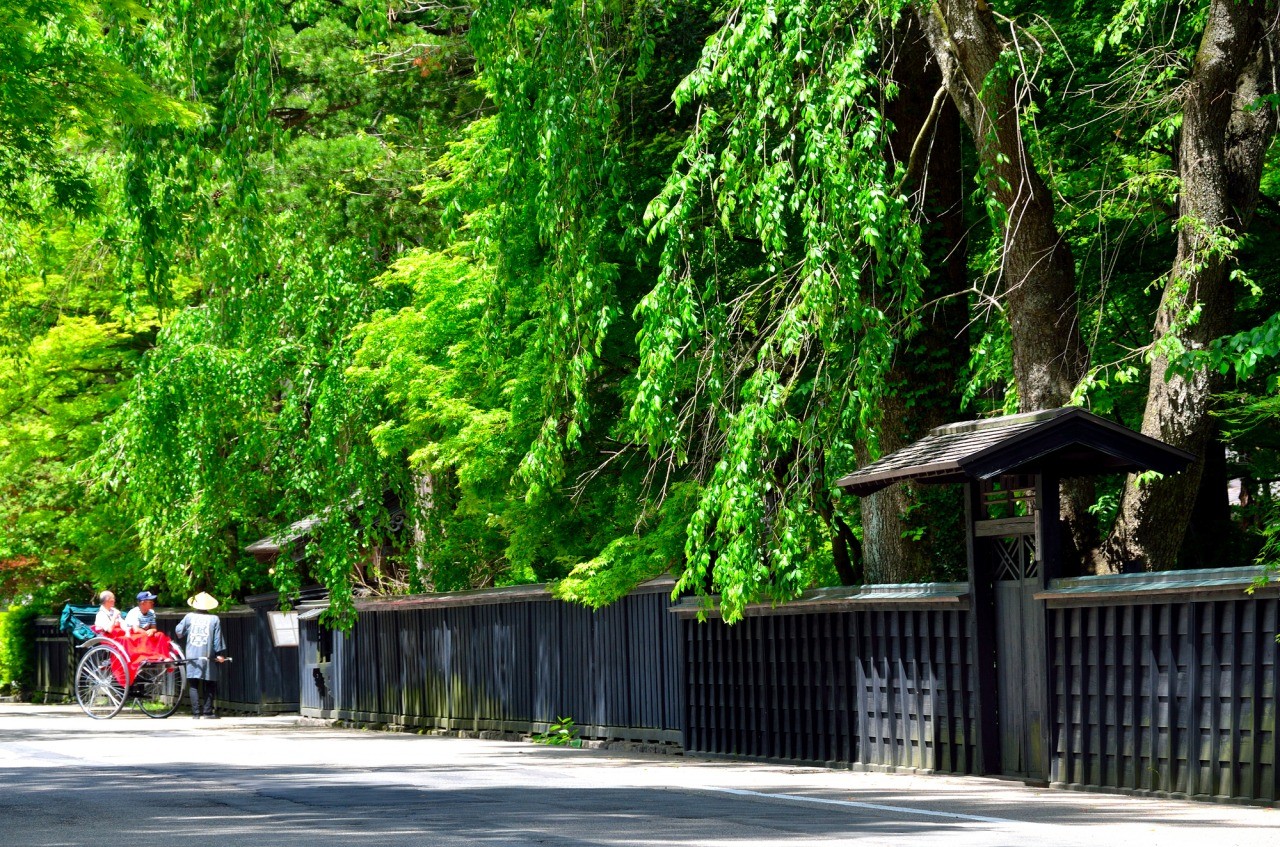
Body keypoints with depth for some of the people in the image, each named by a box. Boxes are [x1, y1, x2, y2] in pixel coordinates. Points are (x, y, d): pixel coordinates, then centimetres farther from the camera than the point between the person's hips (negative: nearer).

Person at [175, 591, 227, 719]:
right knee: (209, 685, 8)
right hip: (208, 658, -1)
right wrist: (220, 654, 5)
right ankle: (207, 711, 3)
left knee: (193, 685, 3)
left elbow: (178, 632, 12)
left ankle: (196, 712, -3)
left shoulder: (189, 617, 2)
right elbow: (218, 639, -1)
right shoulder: (214, 619, -1)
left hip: (192, 657, 1)